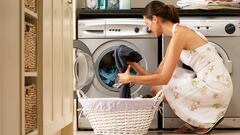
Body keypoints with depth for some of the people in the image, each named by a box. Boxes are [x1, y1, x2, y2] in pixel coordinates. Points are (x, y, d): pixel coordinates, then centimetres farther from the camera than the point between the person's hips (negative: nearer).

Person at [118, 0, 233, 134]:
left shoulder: (178, 35, -17)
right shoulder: (178, 35, 12)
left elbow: (163, 79, -20)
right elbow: (158, 73, 12)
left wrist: (130, 78, -11)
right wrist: (135, 66, 5)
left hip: (215, 87, -9)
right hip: (211, 82, 9)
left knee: (157, 89, -5)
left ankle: (202, 121, 8)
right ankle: (194, 121, 16)